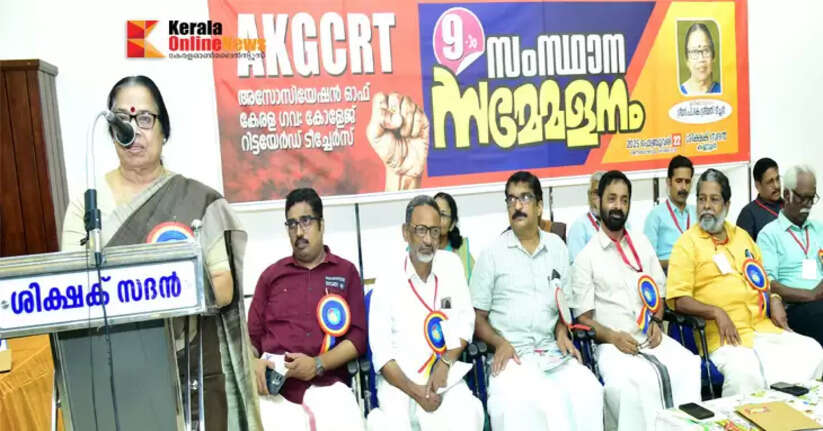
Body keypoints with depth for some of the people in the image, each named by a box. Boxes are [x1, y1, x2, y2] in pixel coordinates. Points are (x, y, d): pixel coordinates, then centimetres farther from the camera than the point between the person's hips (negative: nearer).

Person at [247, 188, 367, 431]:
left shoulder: (345, 272, 12)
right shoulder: (271, 275, 18)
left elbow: (358, 336, 6)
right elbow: (251, 336, 18)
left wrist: (318, 364, -9)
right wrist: (254, 364, -4)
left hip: (327, 383, 0)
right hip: (274, 384, 1)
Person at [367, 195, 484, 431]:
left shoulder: (451, 263, 4)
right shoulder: (387, 279, -3)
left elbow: (465, 320, 5)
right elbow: (381, 350, -5)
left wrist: (445, 364, -10)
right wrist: (415, 391, -14)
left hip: (446, 376, 2)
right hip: (399, 381, -1)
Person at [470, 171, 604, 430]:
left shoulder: (557, 247, 12)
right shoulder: (492, 254, 1)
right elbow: (477, 316, 3)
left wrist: (562, 334, 1)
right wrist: (500, 343, -14)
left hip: (551, 351, 3)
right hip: (510, 353, -3)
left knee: (587, 391, -24)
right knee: (515, 403, -32)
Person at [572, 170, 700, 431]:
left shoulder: (642, 243, 15)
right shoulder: (586, 256, 0)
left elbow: (660, 293, 19)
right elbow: (583, 317, -1)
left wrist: (656, 323, 0)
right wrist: (613, 337, -17)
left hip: (651, 338, 4)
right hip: (613, 344, -4)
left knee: (689, 366, -24)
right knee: (639, 381, -33)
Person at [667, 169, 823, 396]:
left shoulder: (741, 236, 20)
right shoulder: (687, 243, -1)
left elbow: (761, 279, 29)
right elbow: (677, 299, -8)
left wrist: (774, 299, 9)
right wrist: (716, 312, -20)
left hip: (763, 326, 7)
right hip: (724, 334, -6)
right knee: (743, 370, -32)